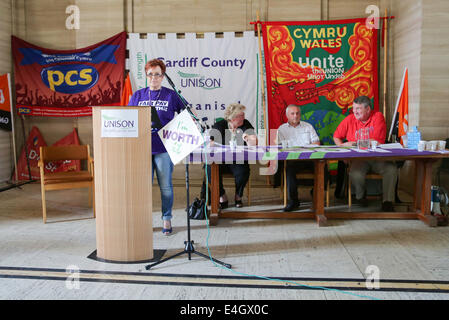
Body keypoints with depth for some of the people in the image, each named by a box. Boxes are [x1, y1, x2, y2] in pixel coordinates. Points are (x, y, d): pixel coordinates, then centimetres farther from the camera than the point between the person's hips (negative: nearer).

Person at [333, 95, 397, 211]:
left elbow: (377, 141, -13)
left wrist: (355, 143, -11)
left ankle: (387, 201, -11)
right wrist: (342, 145, -6)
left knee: (391, 169, -29)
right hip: (358, 158, 1)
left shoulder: (378, 117, -3)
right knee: (355, 174, -30)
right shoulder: (349, 119, 5)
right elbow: (336, 136, 16)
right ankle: (360, 195, 5)